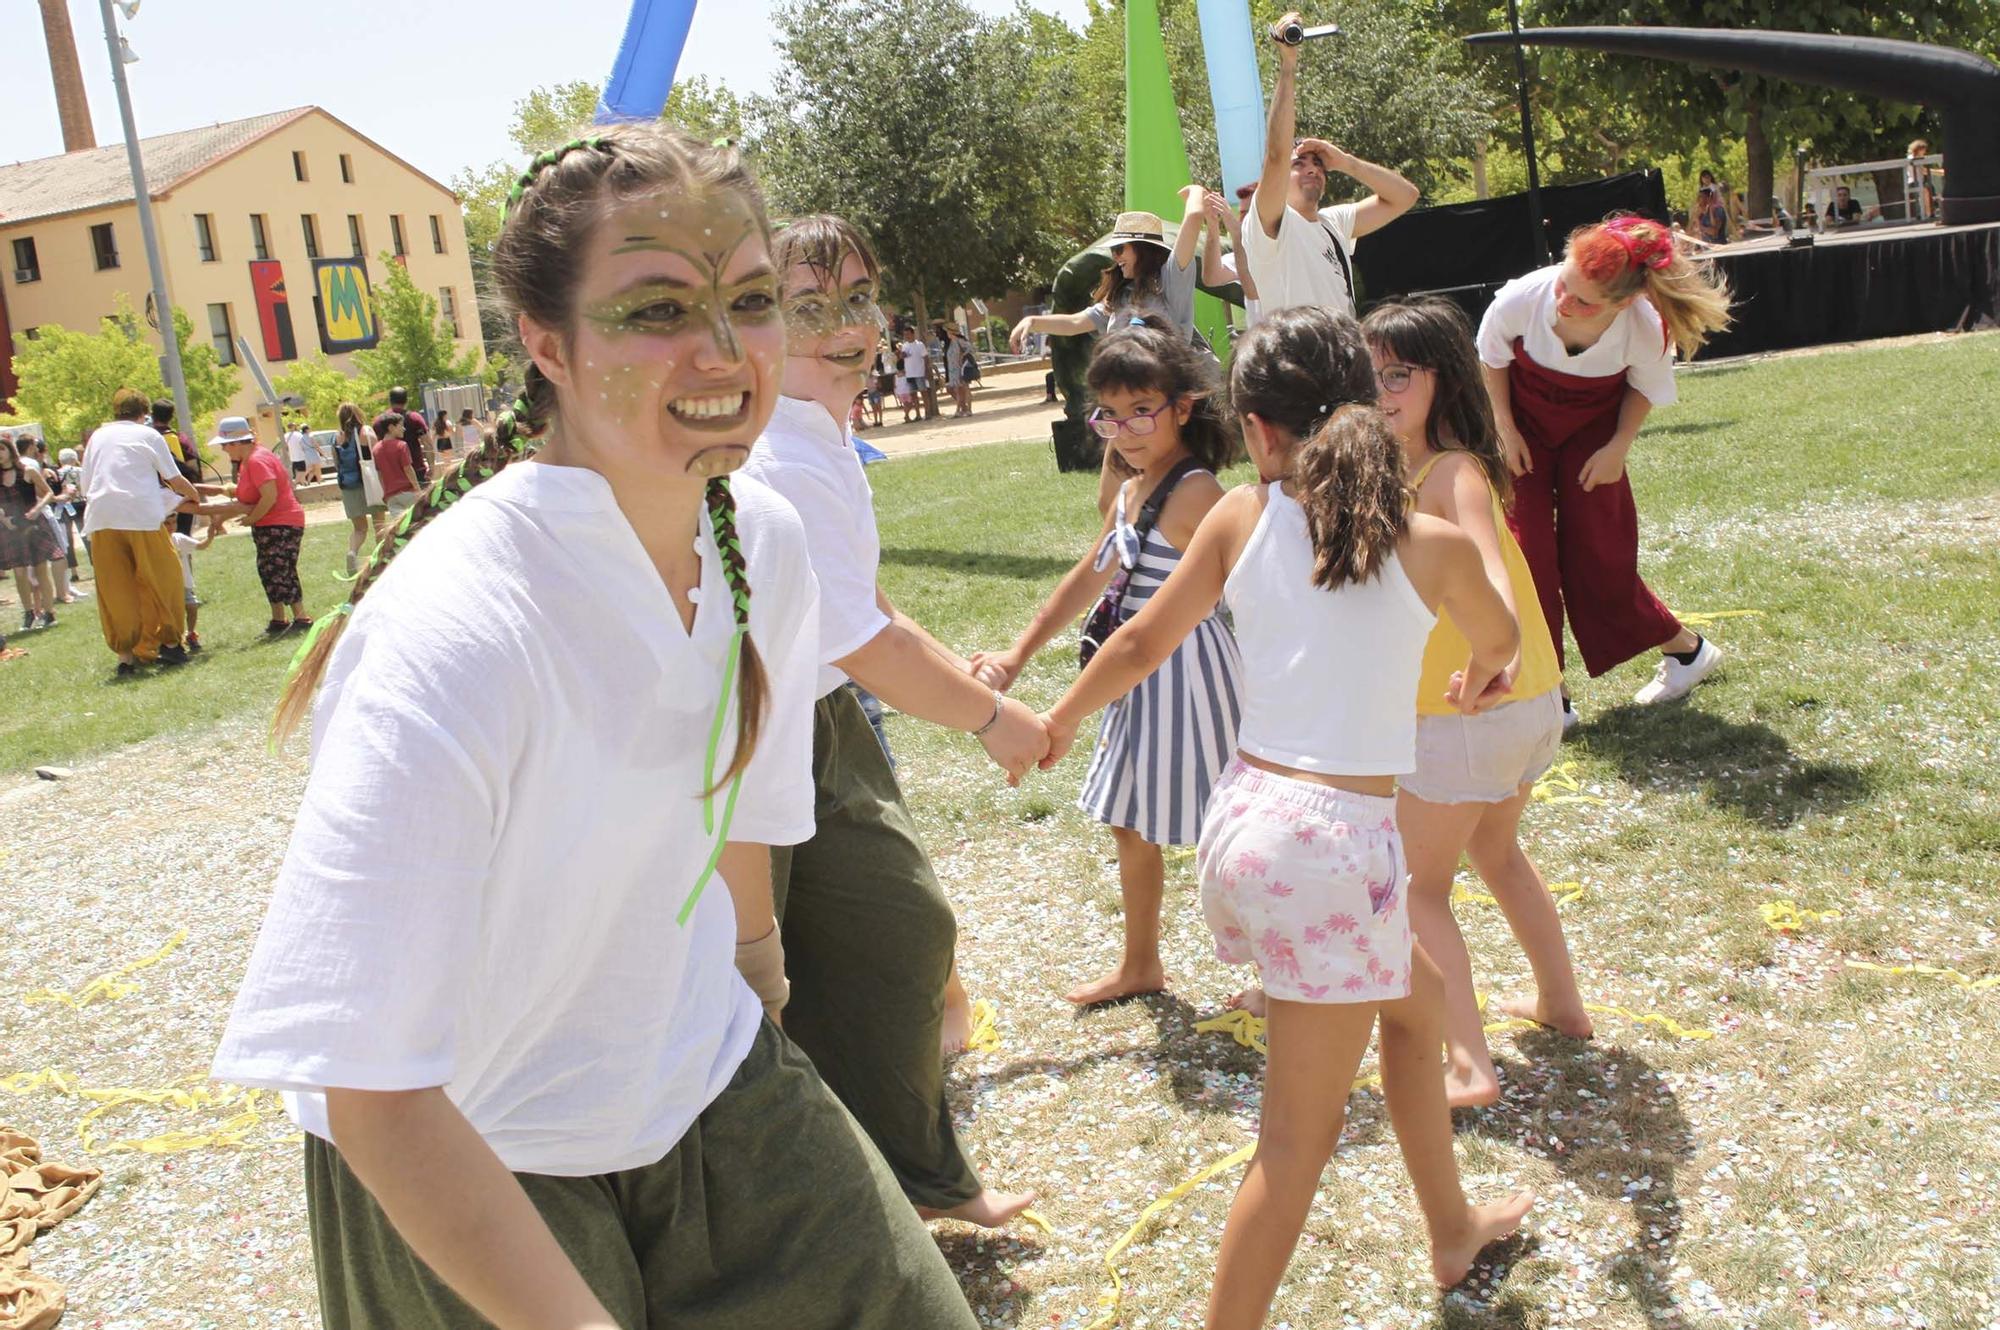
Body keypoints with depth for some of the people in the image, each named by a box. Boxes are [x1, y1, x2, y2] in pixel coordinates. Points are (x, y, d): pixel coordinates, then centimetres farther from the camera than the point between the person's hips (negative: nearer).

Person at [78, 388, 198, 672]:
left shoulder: (97, 436, 20)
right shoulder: (148, 435, 8)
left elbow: (86, 485, 20)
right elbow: (175, 480, 8)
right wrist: (196, 496, 24)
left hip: (101, 520, 4)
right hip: (142, 515, -4)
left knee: (114, 589, 4)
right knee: (160, 581, 7)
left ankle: (125, 653, 3)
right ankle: (168, 642, 9)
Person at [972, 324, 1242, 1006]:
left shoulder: (1196, 494, -18)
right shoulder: (1130, 494, 9)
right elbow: (1087, 580, 20)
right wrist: (1017, 654, 22)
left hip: (1187, 671, -9)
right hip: (1139, 677, 9)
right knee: (1132, 823, 20)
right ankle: (1140, 964, 38)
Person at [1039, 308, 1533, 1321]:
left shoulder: (1240, 517, 1)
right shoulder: (1434, 545, -3)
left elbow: (1144, 641, 9)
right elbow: (1501, 641, 19)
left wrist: (1058, 723, 27)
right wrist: (1473, 684, 43)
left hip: (1241, 819, 6)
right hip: (1336, 844, -5)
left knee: (1415, 998, 30)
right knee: (1299, 1136, 7)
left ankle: (1452, 1228, 49)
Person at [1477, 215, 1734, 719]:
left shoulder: (1646, 330, -31)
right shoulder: (1519, 300, -33)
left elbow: (1645, 387, -5)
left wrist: (1618, 448, -13)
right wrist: (1505, 430, -10)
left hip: (1591, 431, 0)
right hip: (1523, 427, 1)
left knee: (1598, 555, 0)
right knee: (1527, 551, -7)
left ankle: (1684, 647, 26)